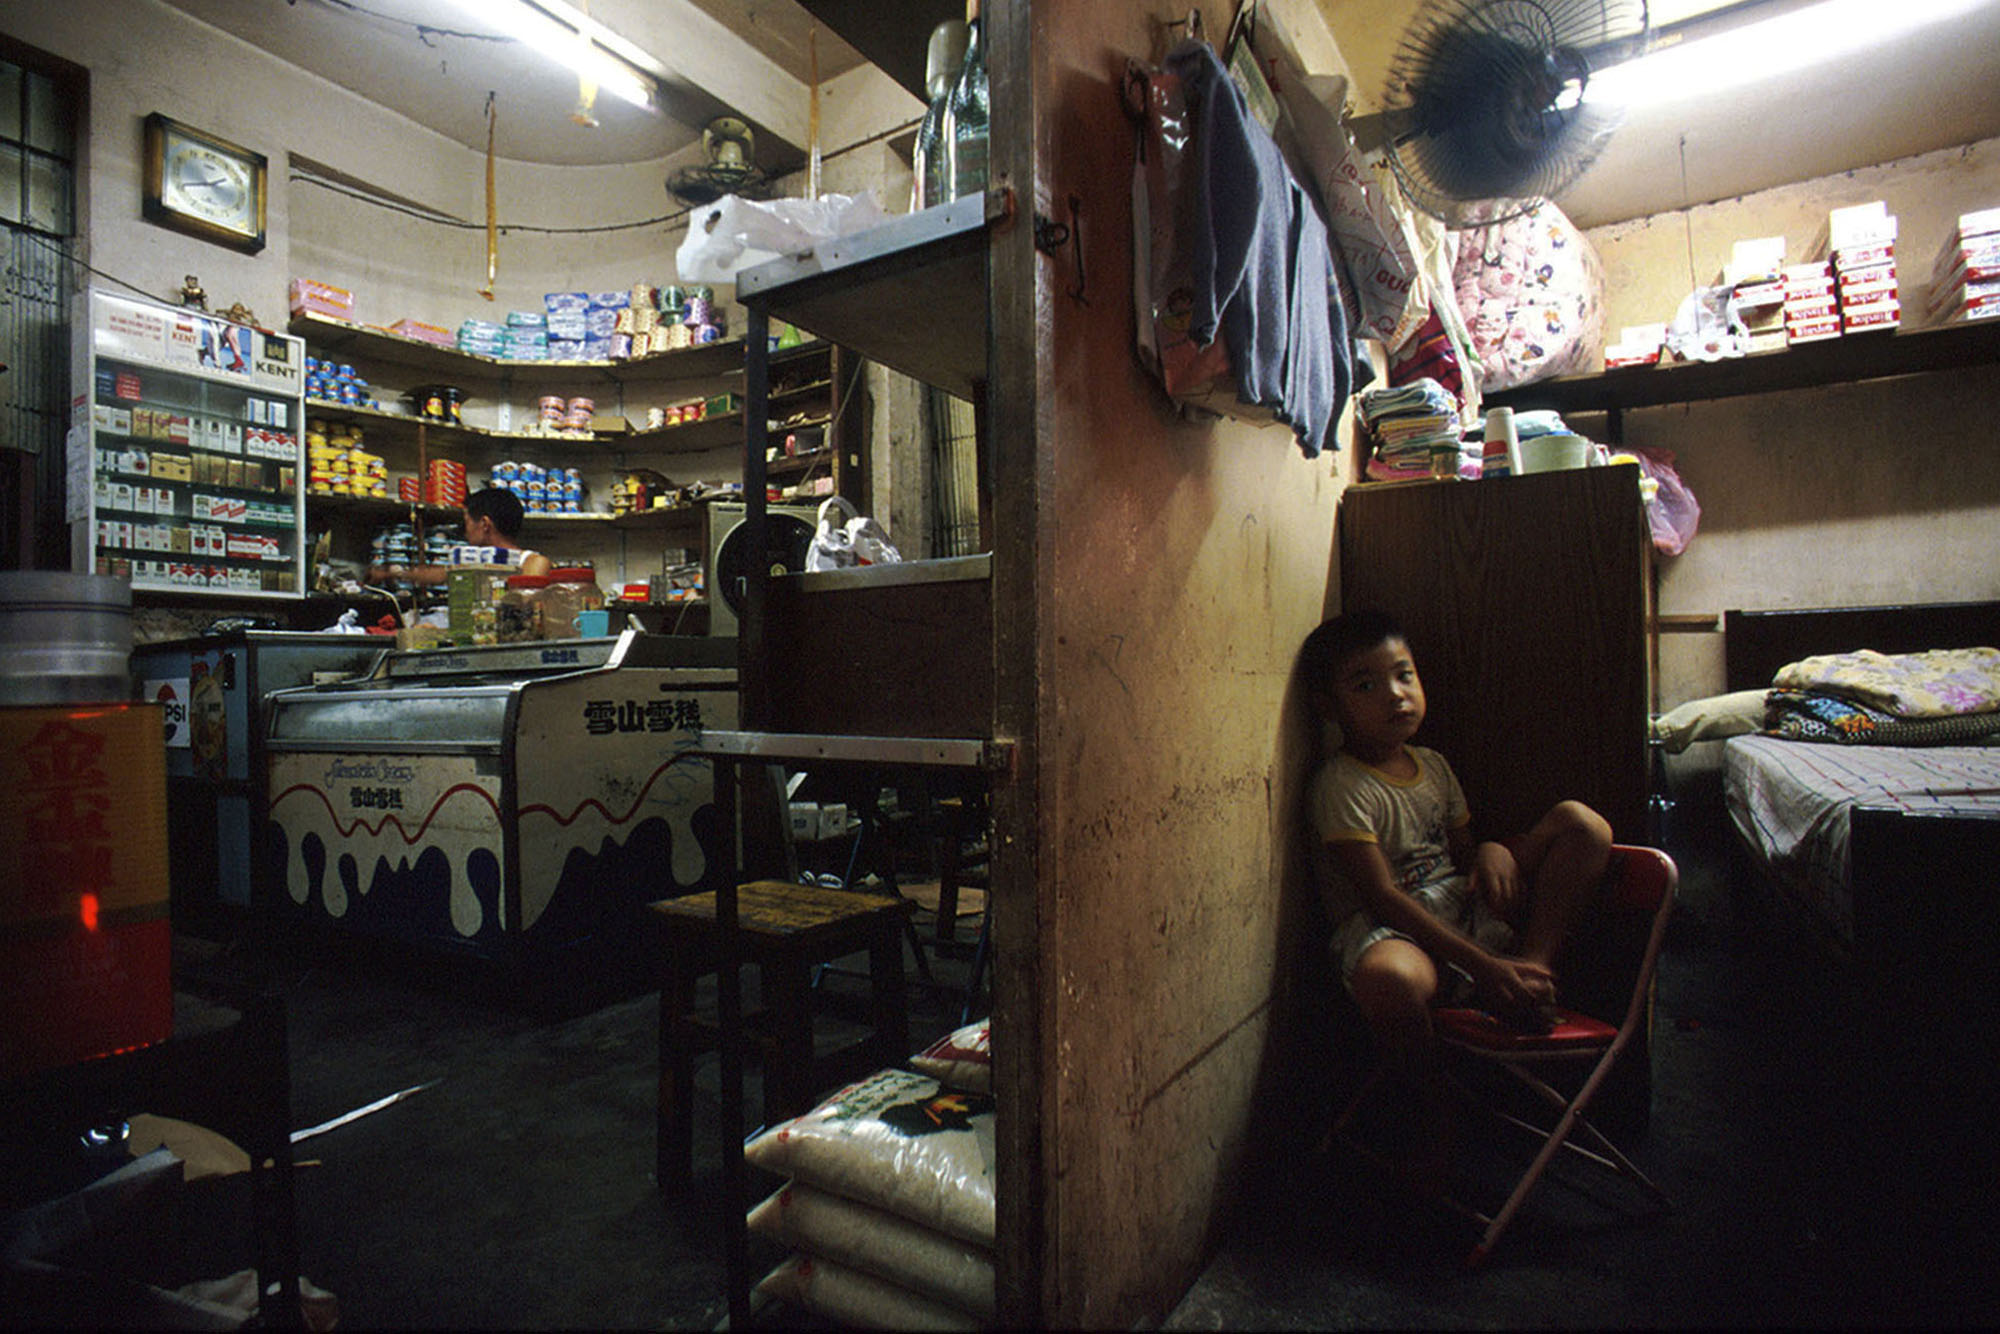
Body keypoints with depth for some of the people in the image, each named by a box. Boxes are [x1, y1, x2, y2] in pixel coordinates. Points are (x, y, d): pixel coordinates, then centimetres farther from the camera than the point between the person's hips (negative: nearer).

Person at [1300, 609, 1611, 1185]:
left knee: (1580, 820, 0)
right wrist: (1483, 966, -25)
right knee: (1387, 978, -45)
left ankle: (1534, 964, -12)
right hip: (1391, 930, -7)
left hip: (1468, 912, 7)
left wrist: (1493, 851, -7)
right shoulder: (1341, 786, -13)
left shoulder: (1432, 765, 12)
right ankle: (1435, 1113, -12)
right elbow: (1384, 898, -19)